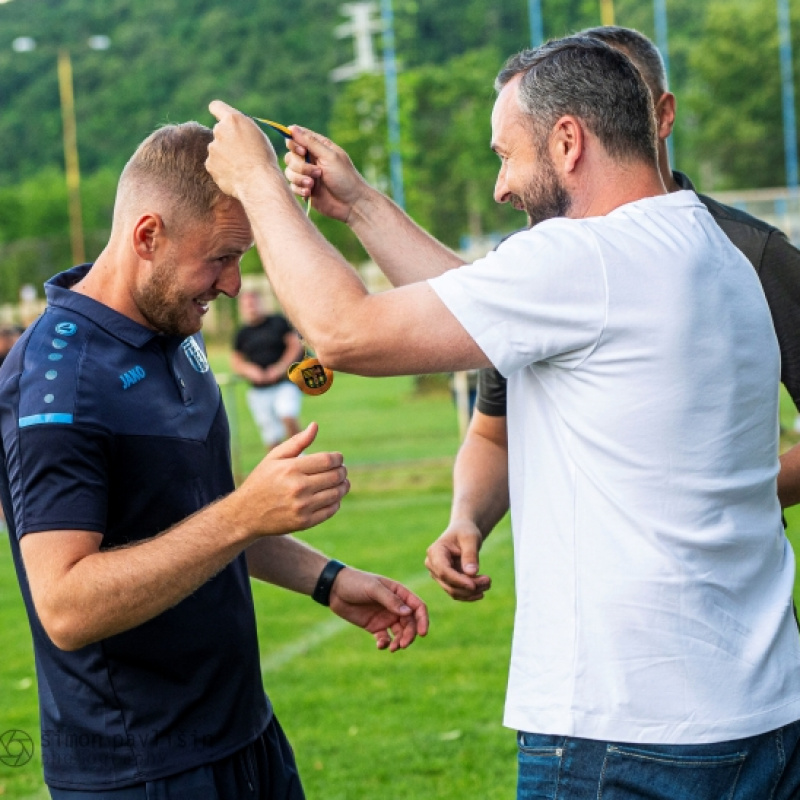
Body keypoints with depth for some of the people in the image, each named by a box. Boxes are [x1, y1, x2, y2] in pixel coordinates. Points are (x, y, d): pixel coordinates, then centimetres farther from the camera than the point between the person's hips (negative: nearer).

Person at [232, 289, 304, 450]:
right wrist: (249, 369, -9)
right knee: (271, 437, 0)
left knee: (288, 417, -26)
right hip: (259, 390, 3)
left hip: (284, 382, -3)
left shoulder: (278, 322, 6)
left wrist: (281, 367, -10)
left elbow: (296, 345, 2)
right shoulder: (242, 334, 12)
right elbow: (235, 361, 13)